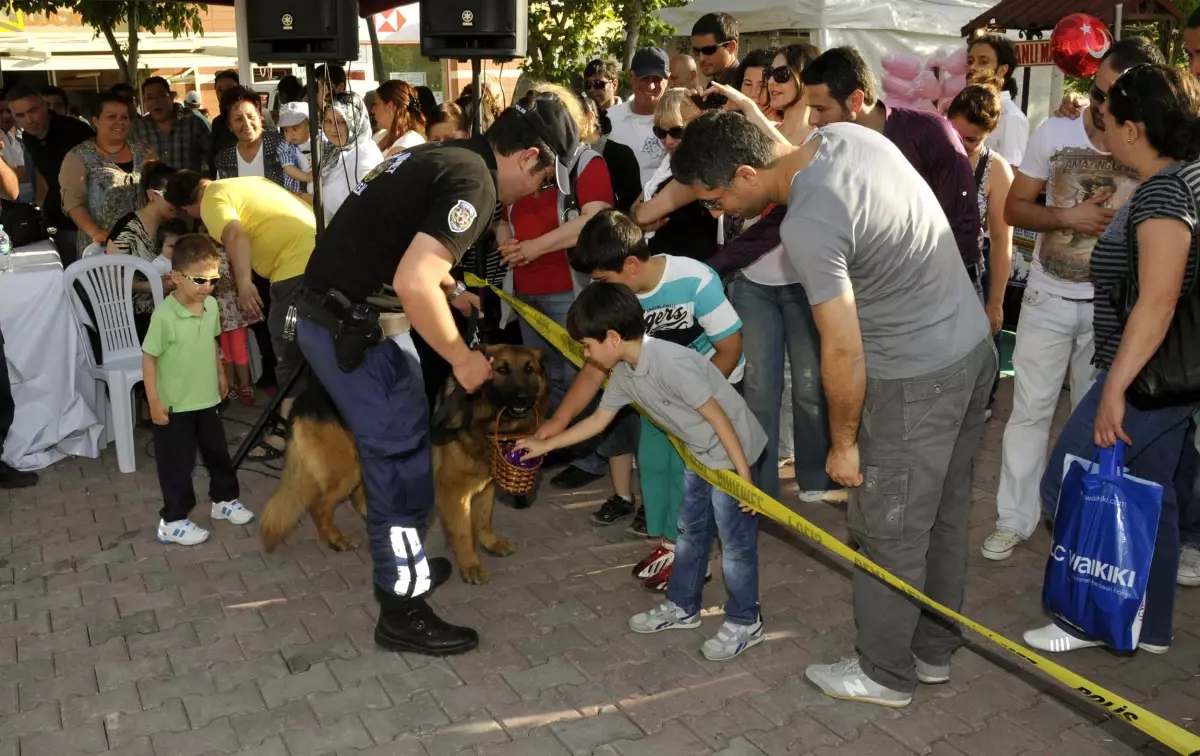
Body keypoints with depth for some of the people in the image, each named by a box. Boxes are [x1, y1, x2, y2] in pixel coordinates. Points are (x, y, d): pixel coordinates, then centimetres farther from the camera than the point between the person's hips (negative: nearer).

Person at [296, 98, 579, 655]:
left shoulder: (443, 156, 13)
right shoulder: (475, 181, -17)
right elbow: (413, 283, -28)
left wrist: (449, 289, 28)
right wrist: (462, 358, -16)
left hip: (331, 313, 10)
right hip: (356, 328, -10)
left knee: (396, 449, 22)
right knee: (401, 461, 0)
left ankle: (404, 563, 38)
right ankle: (403, 612, 12)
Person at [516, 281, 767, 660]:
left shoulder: (670, 363, -31)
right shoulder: (624, 373, -3)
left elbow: (718, 416, -27)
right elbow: (598, 420, 12)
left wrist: (743, 475, -23)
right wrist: (544, 445, 16)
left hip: (731, 451, -9)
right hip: (700, 454, 9)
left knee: (735, 541, 2)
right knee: (690, 531, 19)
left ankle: (745, 622, 17)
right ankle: (682, 606, 34)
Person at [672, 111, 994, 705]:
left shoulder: (807, 226, -28)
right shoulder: (846, 134, -3)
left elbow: (843, 350, -23)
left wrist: (842, 443, -13)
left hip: (918, 379, -10)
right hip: (974, 344, 10)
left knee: (890, 531, 7)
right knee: (944, 514, 21)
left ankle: (884, 674, 26)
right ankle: (933, 650, 38)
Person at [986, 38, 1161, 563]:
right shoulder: (1054, 133, -8)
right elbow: (1013, 209, -4)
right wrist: (1069, 216, -18)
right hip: (1049, 299, 0)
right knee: (1029, 412, 5)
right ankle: (1013, 520, 16)